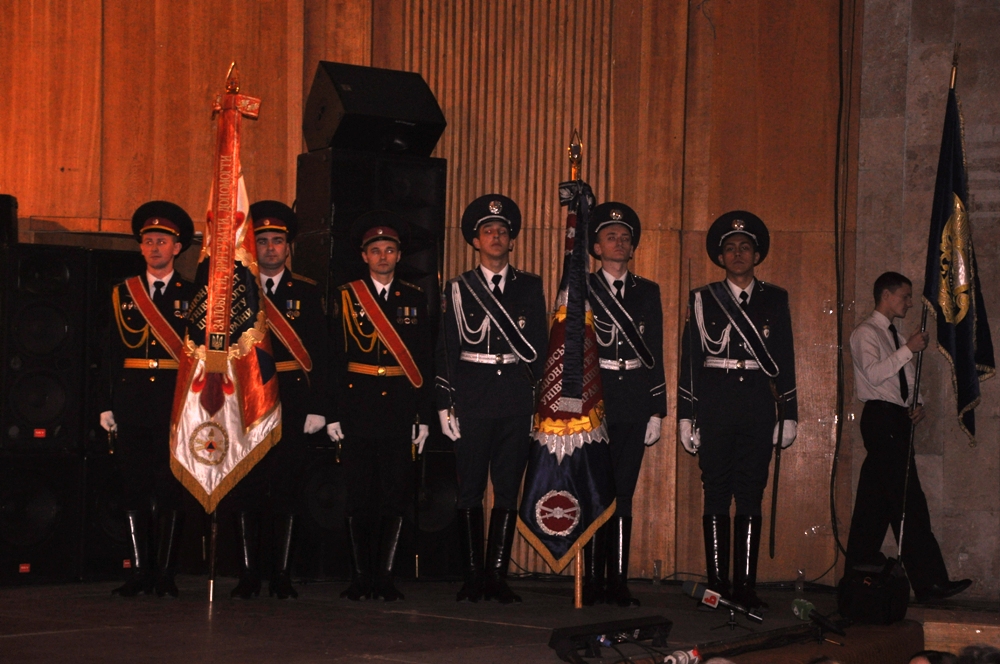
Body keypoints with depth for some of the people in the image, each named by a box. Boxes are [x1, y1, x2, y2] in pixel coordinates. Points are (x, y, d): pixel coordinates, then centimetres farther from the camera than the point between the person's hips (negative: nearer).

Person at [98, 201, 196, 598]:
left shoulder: (193, 295, 6)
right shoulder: (123, 293, 13)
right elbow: (111, 352, 11)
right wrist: (106, 404, 4)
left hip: (176, 401, -2)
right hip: (132, 399, 2)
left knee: (171, 490, -4)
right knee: (135, 489, 3)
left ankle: (166, 575, 1)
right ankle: (140, 573, 8)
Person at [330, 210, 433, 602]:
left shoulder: (415, 299, 10)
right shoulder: (346, 298, 6)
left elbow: (425, 361, 8)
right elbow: (334, 358, 2)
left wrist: (424, 416, 3)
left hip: (400, 410, 1)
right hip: (358, 408, -1)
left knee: (395, 496, 0)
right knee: (359, 496, 1)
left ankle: (384, 576, 8)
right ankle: (361, 577, 9)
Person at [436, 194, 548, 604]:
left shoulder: (529, 287, 10)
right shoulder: (459, 288, 7)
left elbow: (537, 347, 10)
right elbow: (446, 350, 5)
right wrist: (446, 402, -1)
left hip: (515, 396, 1)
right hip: (472, 395, -1)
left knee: (508, 489, 1)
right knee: (470, 489, 0)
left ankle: (497, 574, 5)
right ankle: (473, 577, 5)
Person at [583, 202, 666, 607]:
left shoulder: (647, 293, 13)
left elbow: (656, 354, 11)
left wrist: (657, 410, 5)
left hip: (634, 404, 2)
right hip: (592, 399, -2)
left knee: (623, 493, 2)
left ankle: (619, 582, 4)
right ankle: (593, 581, 3)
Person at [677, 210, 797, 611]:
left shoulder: (775, 300, 11)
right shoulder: (703, 299, 7)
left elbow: (785, 359, 10)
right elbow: (690, 359, 5)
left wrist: (789, 414, 5)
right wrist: (686, 415, -1)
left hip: (758, 402, 1)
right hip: (715, 402, -1)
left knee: (751, 495, 1)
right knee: (717, 494, 0)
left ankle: (745, 584, 3)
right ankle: (717, 583, 4)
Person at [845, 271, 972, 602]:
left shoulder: (897, 337, 23)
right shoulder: (866, 333, -5)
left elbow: (908, 380, 25)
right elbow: (874, 373, -20)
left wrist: (917, 404, 6)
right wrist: (909, 349, -20)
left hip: (898, 420, 9)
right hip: (882, 418, -9)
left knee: (875, 501, 9)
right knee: (908, 501, -14)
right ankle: (929, 582, -17)